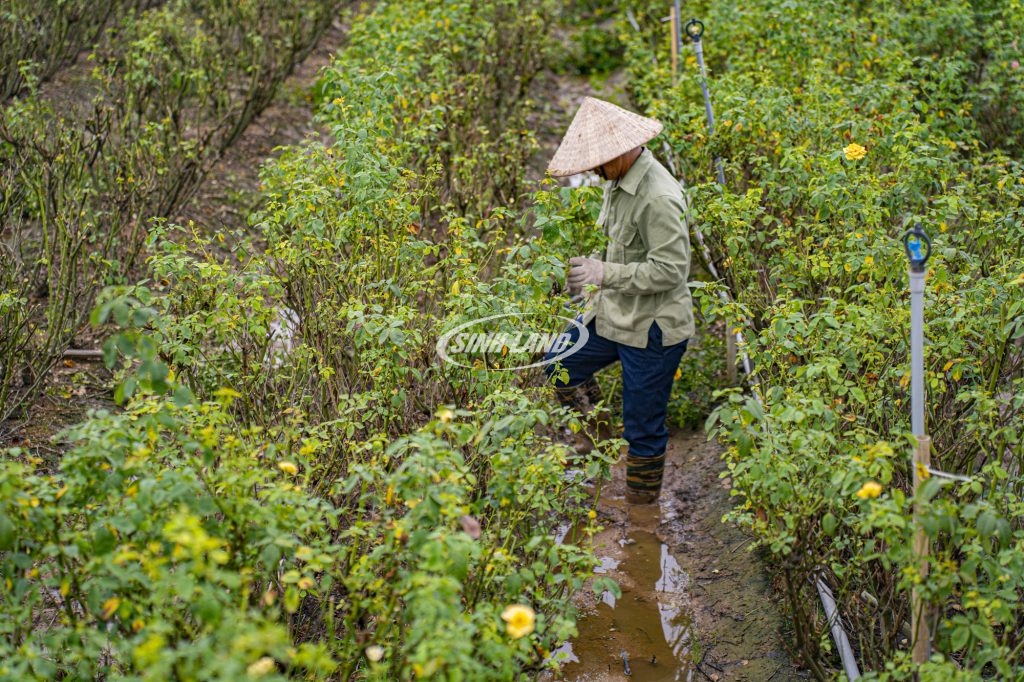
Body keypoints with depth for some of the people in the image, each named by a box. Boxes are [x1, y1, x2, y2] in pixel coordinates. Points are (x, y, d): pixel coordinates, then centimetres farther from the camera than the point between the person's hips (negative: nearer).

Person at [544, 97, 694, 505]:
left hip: (651, 330, -9)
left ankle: (641, 505, 26)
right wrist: (595, 282, 13)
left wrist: (606, 273, -30)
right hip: (614, 315, 9)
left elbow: (670, 269, -29)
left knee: (643, 425, 6)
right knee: (559, 368, 19)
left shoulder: (658, 199, -28)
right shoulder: (618, 180, 1)